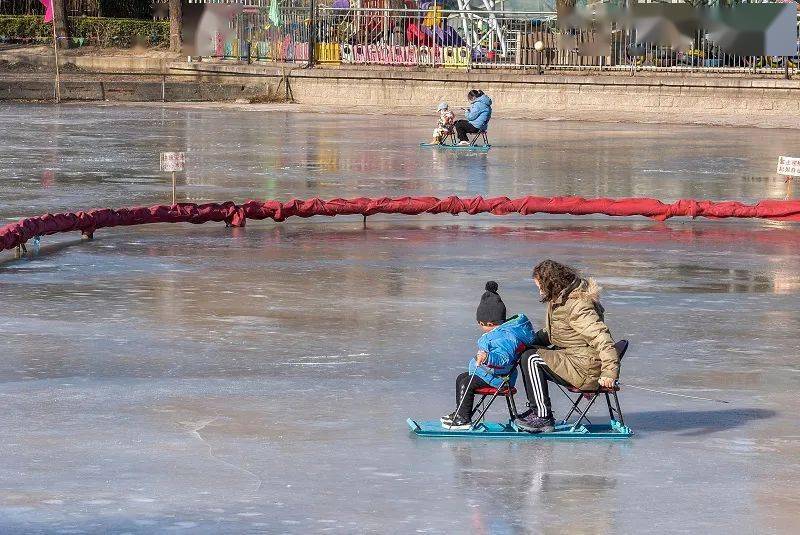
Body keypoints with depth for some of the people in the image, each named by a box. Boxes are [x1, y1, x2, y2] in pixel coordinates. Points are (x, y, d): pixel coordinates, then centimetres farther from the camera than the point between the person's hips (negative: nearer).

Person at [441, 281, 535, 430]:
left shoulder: (506, 337, -27)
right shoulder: (501, 331, 10)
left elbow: (503, 358, -38)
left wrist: (487, 357, -54)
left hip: (496, 377, -12)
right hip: (486, 371, 12)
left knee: (466, 384, -20)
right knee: (461, 378, 18)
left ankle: (464, 419, -13)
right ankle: (459, 412, 26)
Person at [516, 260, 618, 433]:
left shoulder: (578, 306, -22)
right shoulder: (559, 300, 11)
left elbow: (601, 337, -28)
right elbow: (549, 334, 24)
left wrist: (610, 372, -33)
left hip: (584, 370, -11)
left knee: (531, 359, -17)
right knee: (527, 353, 15)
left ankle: (543, 417, -14)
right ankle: (537, 410, 16)